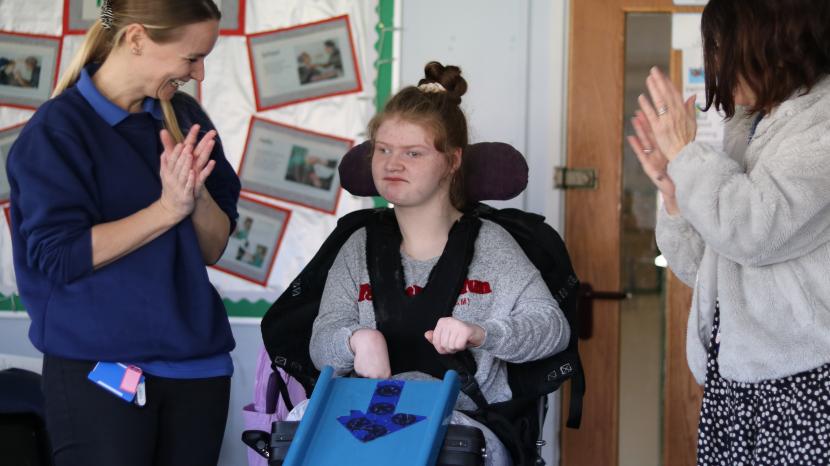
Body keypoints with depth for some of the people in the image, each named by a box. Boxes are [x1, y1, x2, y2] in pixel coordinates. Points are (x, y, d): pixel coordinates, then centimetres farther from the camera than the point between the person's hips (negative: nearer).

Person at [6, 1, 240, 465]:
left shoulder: (184, 118, 8)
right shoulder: (59, 128, -8)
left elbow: (214, 249, 7)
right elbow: (60, 256, -17)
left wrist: (196, 194, -13)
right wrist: (168, 208, -18)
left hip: (197, 362, 5)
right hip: (97, 370, -5)